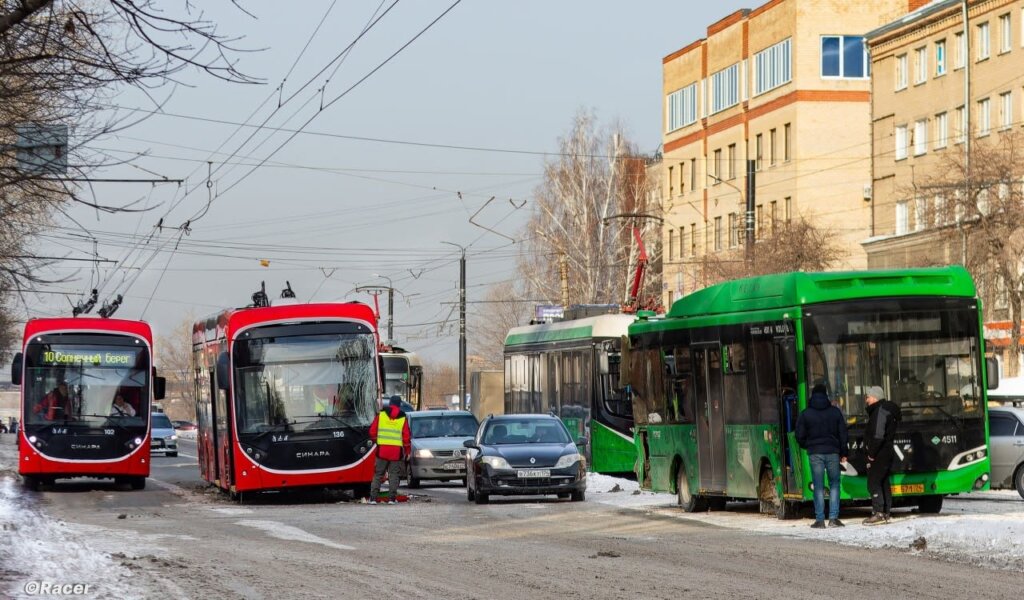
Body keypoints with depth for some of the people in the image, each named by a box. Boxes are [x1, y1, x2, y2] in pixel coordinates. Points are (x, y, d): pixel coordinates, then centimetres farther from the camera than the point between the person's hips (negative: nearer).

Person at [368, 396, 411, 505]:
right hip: (396, 451, -1)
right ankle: (392, 498, -1)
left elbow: (372, 431, 4)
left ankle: (373, 497, 1)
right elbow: (406, 436, 1)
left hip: (382, 449, 1)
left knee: (378, 474, 7)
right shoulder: (403, 418, 2)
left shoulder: (381, 414, 3)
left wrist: (375, 440, 23)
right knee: (394, 474, 5)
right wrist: (407, 451, 12)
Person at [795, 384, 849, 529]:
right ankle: (833, 518, 2)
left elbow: (800, 436, 1)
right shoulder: (835, 412, 3)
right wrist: (843, 453, 12)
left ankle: (820, 520, -1)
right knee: (834, 484, 10)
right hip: (832, 452, 1)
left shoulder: (805, 414, -1)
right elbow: (843, 434, 5)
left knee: (819, 487, 2)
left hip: (815, 453, -1)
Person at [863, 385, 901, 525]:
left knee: (873, 483, -10)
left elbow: (878, 435, -23)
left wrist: (872, 453, -18)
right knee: (883, 482, 14)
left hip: (879, 455, -10)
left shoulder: (880, 410, -15)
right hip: (886, 454, 10)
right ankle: (886, 512, 17)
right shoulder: (886, 409, 18)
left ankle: (878, 513, -15)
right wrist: (872, 452, 13)